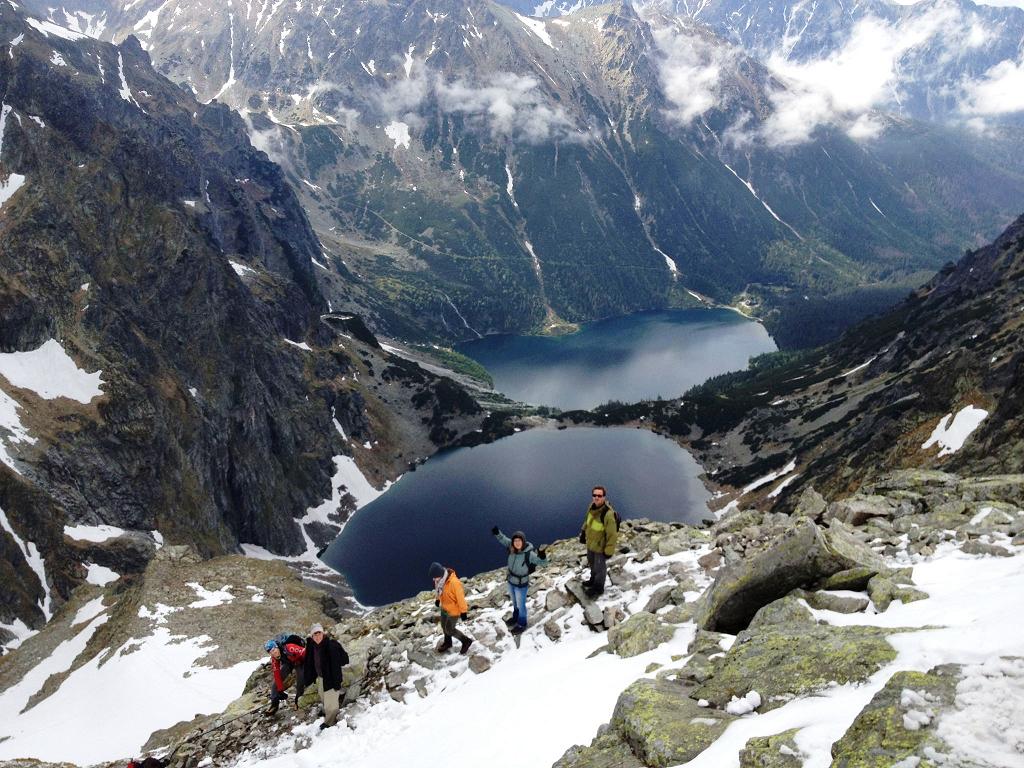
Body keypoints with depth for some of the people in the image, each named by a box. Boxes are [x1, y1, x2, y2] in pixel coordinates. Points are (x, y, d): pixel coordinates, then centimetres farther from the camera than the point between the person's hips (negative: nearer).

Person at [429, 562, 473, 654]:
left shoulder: (454, 582, -38)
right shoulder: (439, 579, -16)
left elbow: (460, 597, -27)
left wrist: (463, 611, -19)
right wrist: (437, 599, 20)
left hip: (453, 610, -7)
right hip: (444, 608, 7)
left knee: (449, 630, 6)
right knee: (444, 626, 24)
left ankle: (466, 641, 27)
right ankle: (447, 642, 51)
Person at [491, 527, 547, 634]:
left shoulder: (529, 554, -32)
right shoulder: (512, 547, -18)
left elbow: (543, 562, -30)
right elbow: (503, 539, -3)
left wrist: (542, 556, -52)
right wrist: (497, 533, -21)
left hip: (521, 585, -5)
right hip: (511, 581, 5)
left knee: (521, 605, 18)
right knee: (514, 603, 30)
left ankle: (522, 624, 42)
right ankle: (515, 618, 56)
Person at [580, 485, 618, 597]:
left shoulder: (608, 514, -35)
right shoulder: (592, 506, -11)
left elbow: (612, 535, -26)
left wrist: (609, 551, -20)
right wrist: (583, 533, 17)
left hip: (601, 547, -7)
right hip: (590, 543, 7)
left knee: (600, 567, 16)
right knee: (592, 564, 29)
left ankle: (598, 587, 39)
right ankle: (593, 580, 54)